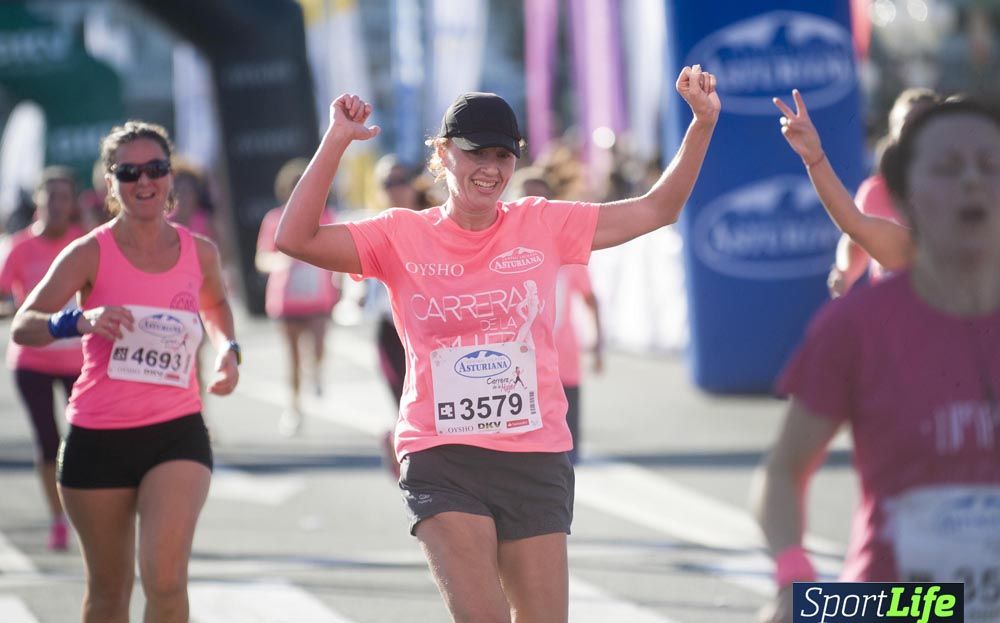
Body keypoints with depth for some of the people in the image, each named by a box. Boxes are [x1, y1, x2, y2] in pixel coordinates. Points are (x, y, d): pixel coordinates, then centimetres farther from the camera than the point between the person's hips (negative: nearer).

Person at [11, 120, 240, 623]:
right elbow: (22, 325, -15)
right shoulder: (91, 254, -6)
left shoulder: (200, 253, 4)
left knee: (166, 580, -17)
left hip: (177, 431, 1)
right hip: (98, 437, -1)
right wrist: (79, 321, -34)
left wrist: (227, 349, 7)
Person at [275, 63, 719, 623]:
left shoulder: (542, 225, 4)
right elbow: (296, 239, -9)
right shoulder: (403, 236, 1)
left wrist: (703, 124, -5)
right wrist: (336, 143, -16)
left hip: (536, 459, 2)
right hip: (442, 460, -2)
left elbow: (657, 210, 6)